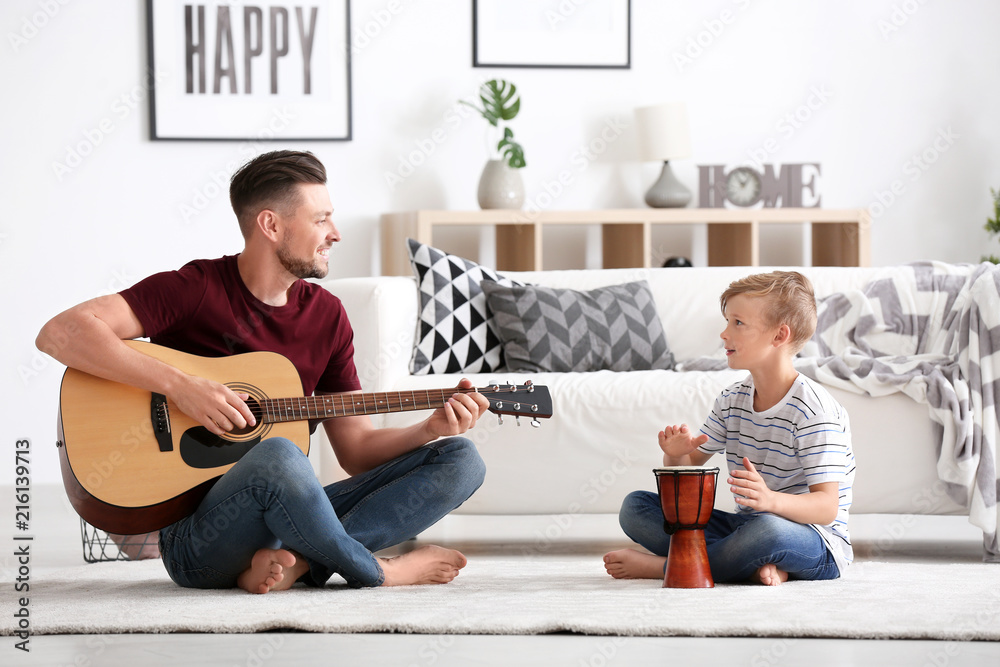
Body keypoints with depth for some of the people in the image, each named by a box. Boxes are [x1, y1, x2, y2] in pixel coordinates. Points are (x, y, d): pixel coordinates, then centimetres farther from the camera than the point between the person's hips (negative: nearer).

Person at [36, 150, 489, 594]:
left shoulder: (327, 315, 11)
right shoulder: (195, 289, -7)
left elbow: (357, 449, 14)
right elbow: (60, 334, -19)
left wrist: (430, 429, -4)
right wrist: (179, 386, -25)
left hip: (289, 516, 7)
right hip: (195, 537, -7)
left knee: (460, 460, -6)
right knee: (277, 456, -40)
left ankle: (297, 560, -24)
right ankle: (379, 573, -15)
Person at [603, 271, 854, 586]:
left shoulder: (814, 411, -16)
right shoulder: (732, 400, 8)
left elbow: (827, 507, -23)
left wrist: (771, 500, -43)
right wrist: (676, 455, -12)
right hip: (744, 525, 8)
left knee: (767, 529, -43)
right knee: (635, 506, -3)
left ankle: (662, 566, -19)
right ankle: (751, 565, -20)